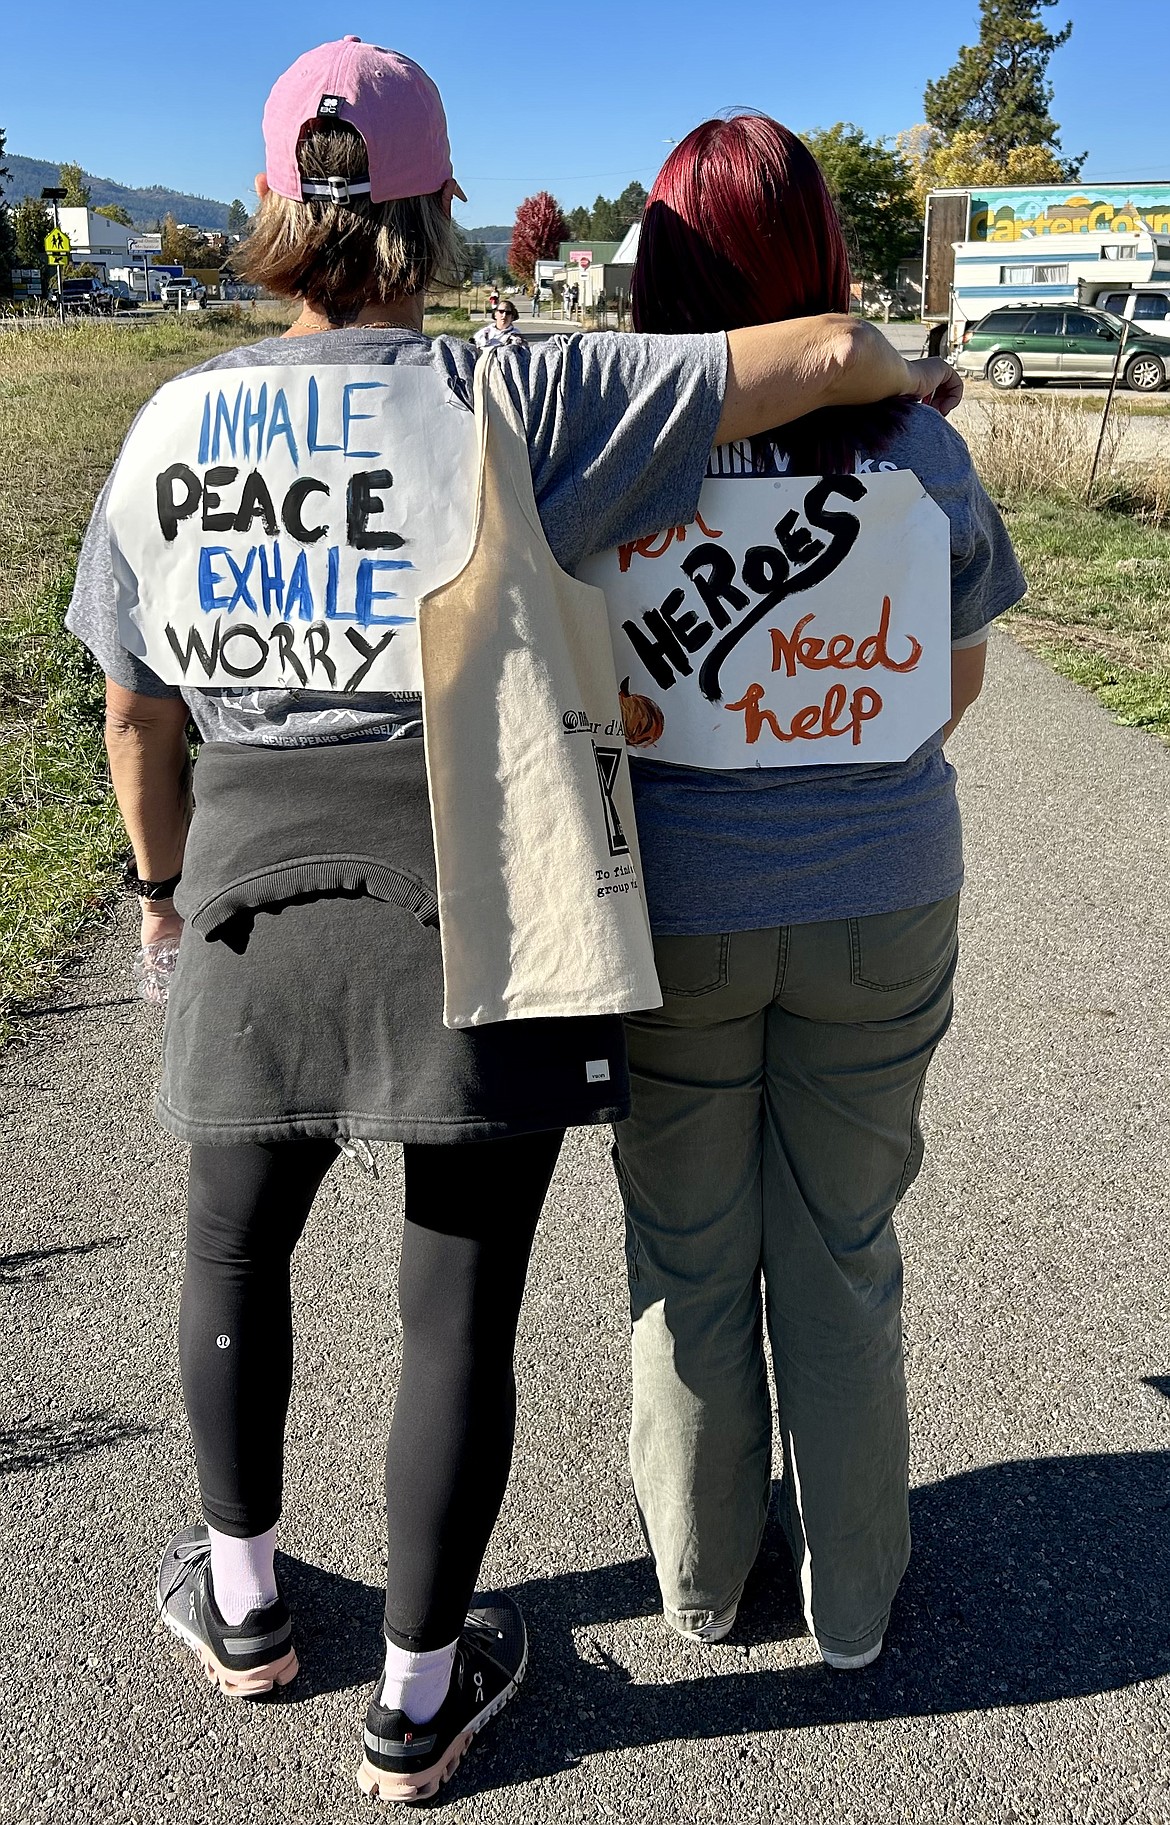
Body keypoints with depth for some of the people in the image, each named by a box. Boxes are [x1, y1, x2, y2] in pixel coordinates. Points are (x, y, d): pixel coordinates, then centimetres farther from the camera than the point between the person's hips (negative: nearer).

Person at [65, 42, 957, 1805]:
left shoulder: (172, 425, 3)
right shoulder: (516, 399, -8)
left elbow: (137, 705, 10)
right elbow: (818, 354, -9)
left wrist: (165, 873, 26)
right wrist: (912, 375, 14)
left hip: (262, 890, 3)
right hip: (483, 893, -3)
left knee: (235, 1247, 26)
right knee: (461, 1311, 11)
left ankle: (244, 1599, 44)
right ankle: (417, 1700, 29)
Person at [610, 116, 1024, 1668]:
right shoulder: (918, 450, -7)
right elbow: (959, 682, 6)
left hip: (674, 910, -1)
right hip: (881, 903, 1)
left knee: (688, 1252, 17)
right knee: (844, 1252, 17)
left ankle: (700, 1571, 39)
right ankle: (852, 1593, 36)